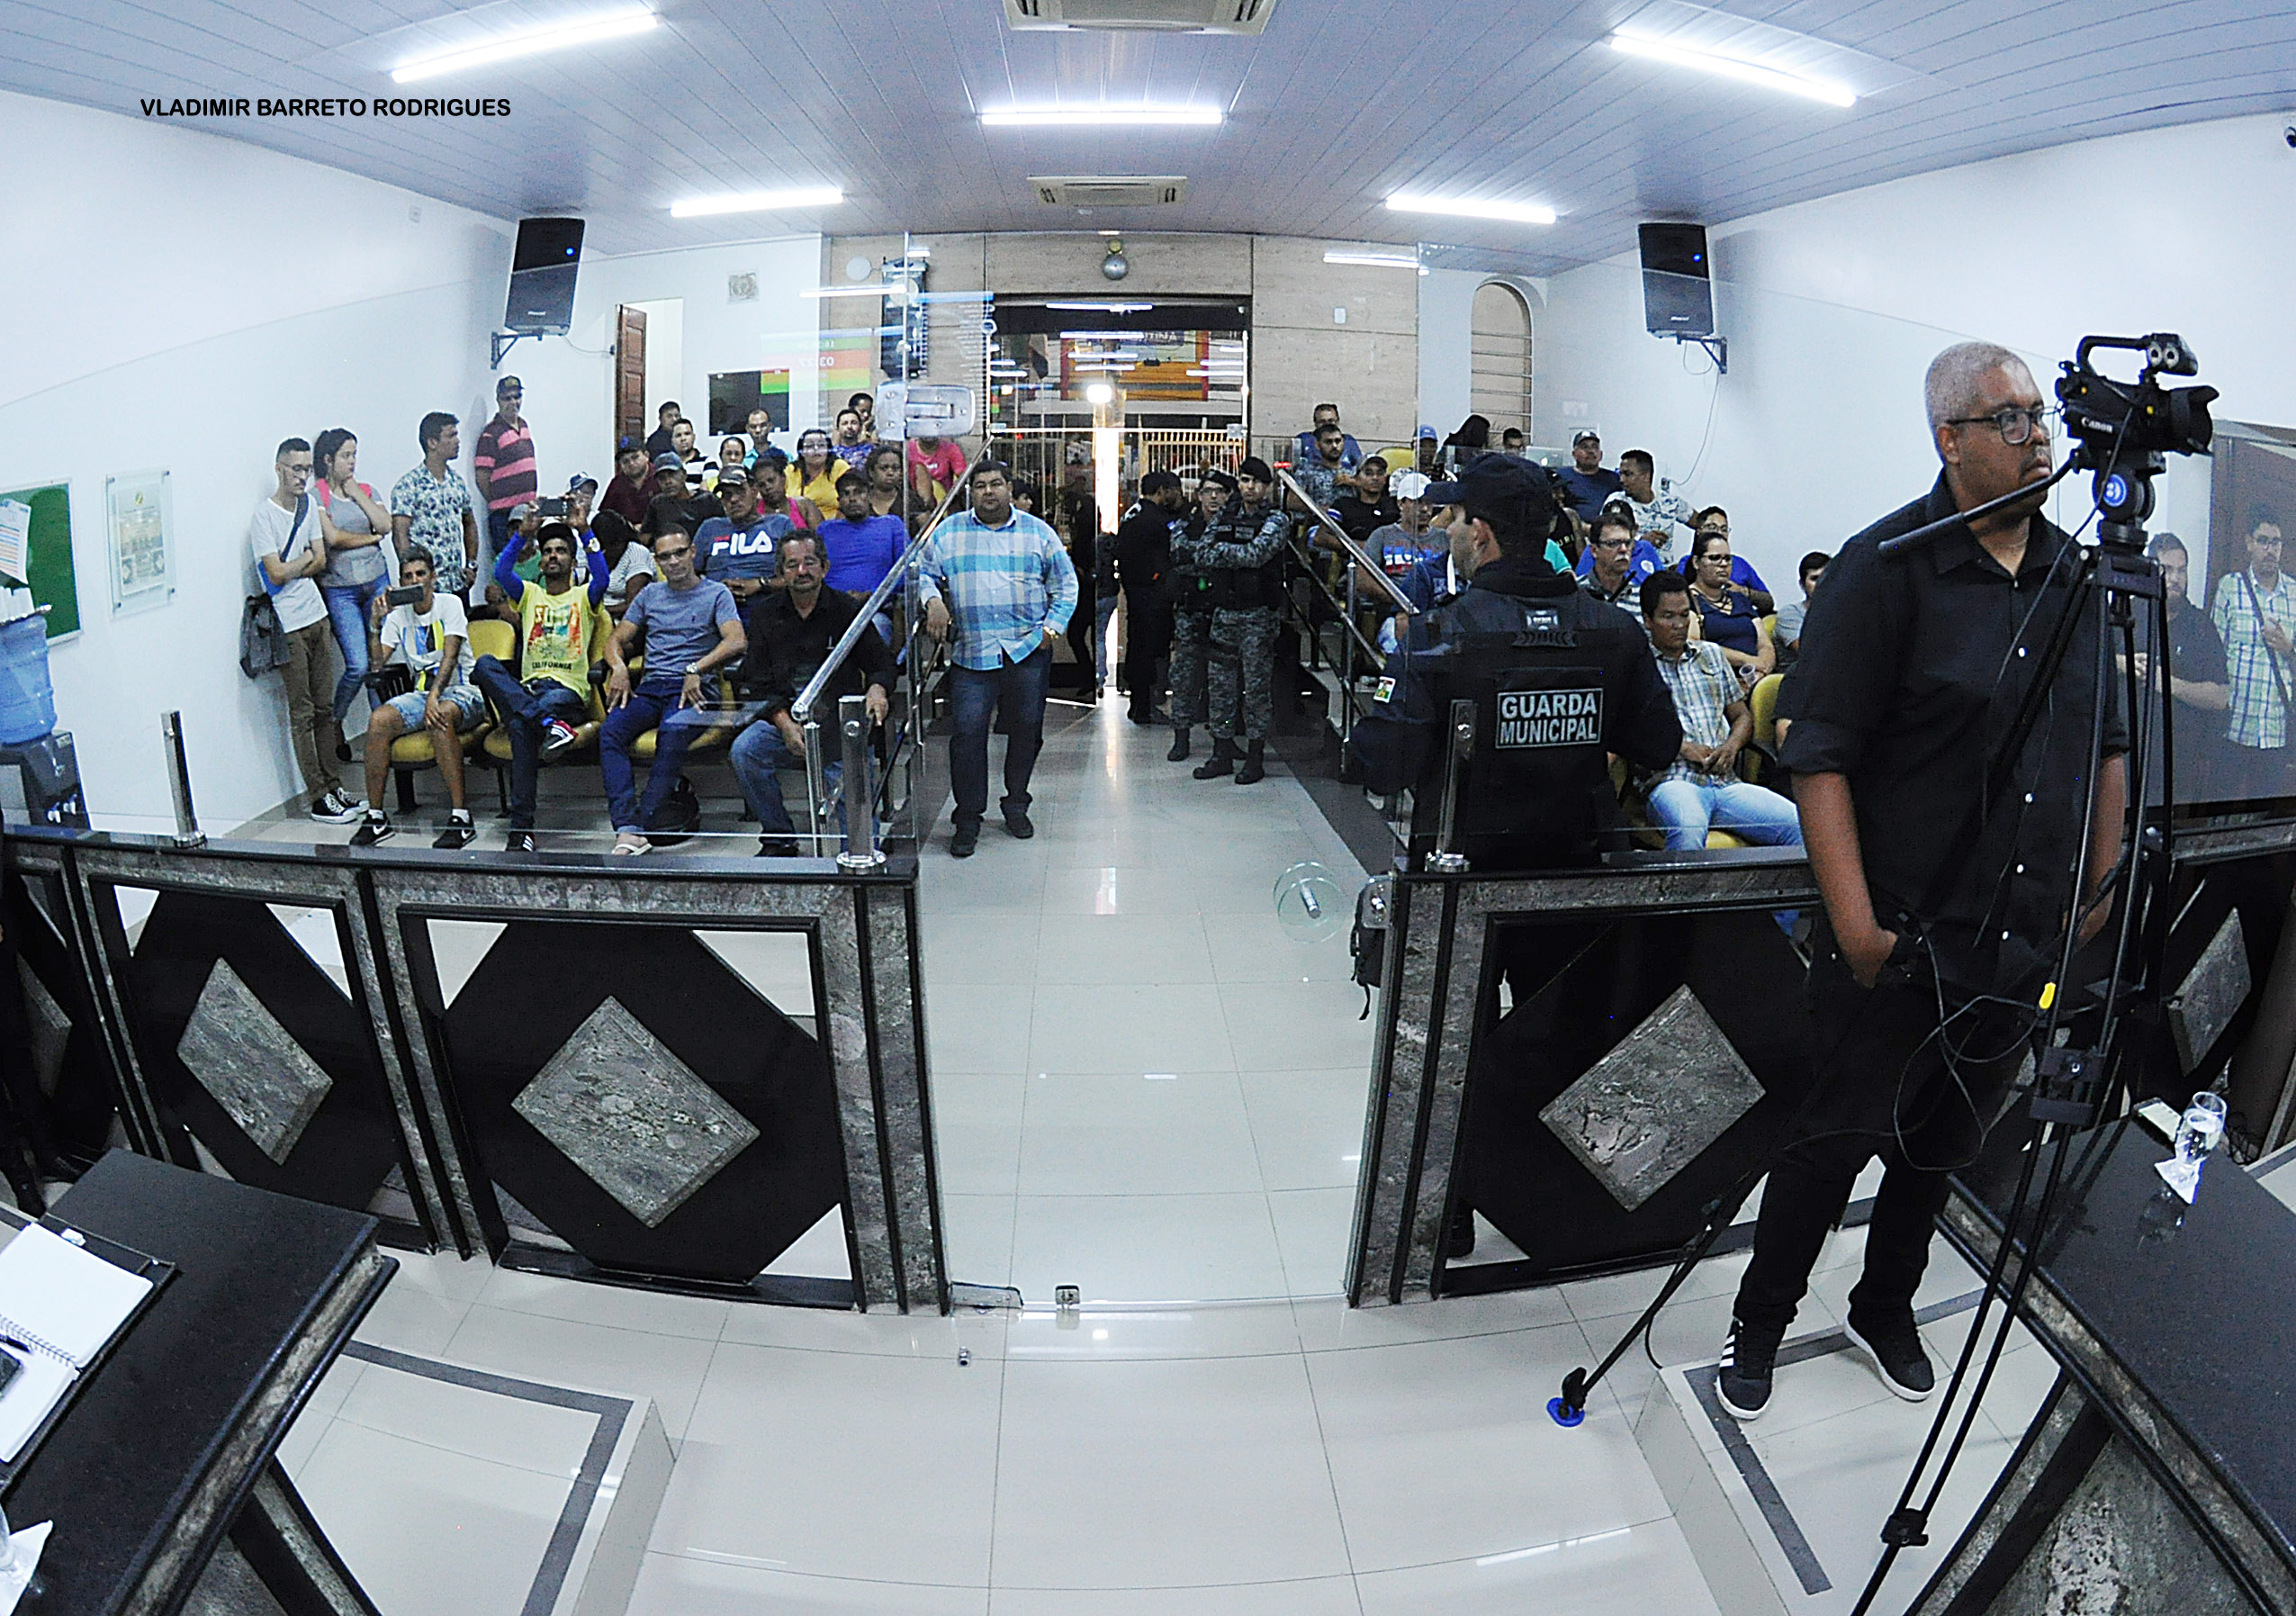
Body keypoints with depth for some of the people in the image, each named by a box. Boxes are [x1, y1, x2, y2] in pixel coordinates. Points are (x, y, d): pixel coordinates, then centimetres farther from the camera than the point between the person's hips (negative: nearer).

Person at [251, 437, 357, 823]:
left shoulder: (310, 504, 10)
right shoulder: (264, 514, -11)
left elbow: (320, 562, 6)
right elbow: (277, 574, -15)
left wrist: (292, 568, -11)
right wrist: (306, 559, 0)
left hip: (316, 614, 7)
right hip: (288, 622, -7)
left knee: (324, 706, 11)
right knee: (301, 712, -2)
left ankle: (331, 785, 18)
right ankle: (318, 798, 1)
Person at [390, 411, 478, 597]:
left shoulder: (457, 480, 11)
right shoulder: (408, 485, -8)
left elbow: (469, 523, 21)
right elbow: (400, 535, -12)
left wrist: (471, 564, 11)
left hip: (458, 583, 6)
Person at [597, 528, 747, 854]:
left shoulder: (716, 593, 10)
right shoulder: (650, 595, 24)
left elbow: (737, 641, -6)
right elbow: (616, 639, 23)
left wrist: (696, 669, -18)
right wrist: (619, 667, 0)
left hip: (693, 688, -4)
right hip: (651, 686, 4)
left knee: (673, 733, -38)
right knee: (610, 731, -27)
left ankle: (644, 825, -38)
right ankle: (627, 830, -37)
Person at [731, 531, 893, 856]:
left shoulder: (848, 610, 5)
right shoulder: (764, 613, 10)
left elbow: (881, 663, 10)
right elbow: (758, 682, 6)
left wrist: (877, 689, -16)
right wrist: (785, 723, -11)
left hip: (841, 722, -2)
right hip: (784, 720, 2)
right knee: (744, 750, -25)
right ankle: (779, 840, -9)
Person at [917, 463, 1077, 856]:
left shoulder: (1038, 533, 8)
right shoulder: (948, 532, 9)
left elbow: (1065, 585, 11)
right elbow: (925, 575, 12)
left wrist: (1051, 628, 1)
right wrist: (933, 601, -9)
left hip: (1028, 651, 1)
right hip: (972, 655, -1)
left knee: (1026, 730, 8)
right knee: (967, 732, -7)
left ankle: (1016, 804, 27)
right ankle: (968, 817, 4)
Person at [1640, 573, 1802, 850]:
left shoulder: (1711, 653, 25)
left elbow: (1742, 715, 27)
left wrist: (1731, 746, 4)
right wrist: (1681, 748, -11)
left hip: (1726, 783, 5)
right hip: (1672, 781, -5)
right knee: (1689, 830, -40)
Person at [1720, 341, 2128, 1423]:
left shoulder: (2073, 572, 8)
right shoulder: (1884, 569, -12)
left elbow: (2106, 745, 17)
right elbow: (1819, 756, -16)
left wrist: (2104, 886, 11)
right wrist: (1854, 919, -20)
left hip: (2022, 936, 6)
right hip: (1900, 937, -6)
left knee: (1943, 1146, 18)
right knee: (1837, 1139, 5)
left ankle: (1885, 1312, 39)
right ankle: (1758, 1326, 24)